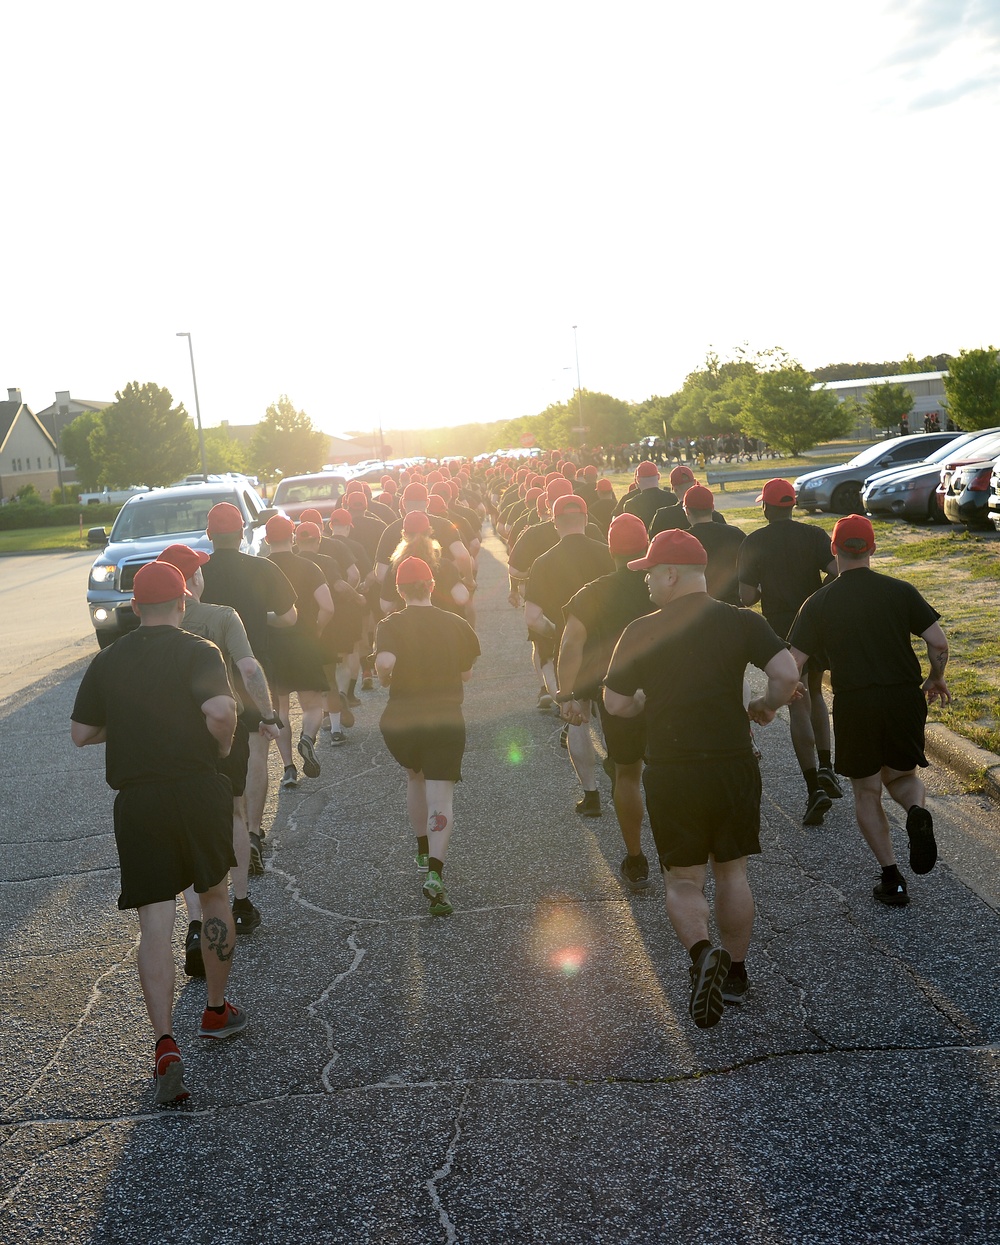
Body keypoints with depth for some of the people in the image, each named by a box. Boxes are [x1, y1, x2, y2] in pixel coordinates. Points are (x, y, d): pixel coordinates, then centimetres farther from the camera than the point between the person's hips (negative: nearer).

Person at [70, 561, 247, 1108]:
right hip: (199, 790, -1)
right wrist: (223, 744, -1)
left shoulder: (106, 662, 6)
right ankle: (217, 1011, 33)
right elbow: (221, 711, -21)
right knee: (215, 897, 20)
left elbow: (81, 733, 10)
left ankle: (165, 1043, -13)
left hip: (137, 801, 1)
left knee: (154, 924, 0)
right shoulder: (199, 652, -5)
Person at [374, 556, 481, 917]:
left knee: (414, 778, 28)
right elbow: (466, 674, 7)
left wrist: (384, 679, -4)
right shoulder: (456, 624, 1)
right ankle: (434, 875, -21)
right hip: (447, 720, -1)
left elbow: (385, 662, -25)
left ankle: (423, 850, 38)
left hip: (400, 720, 1)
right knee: (441, 798, -3)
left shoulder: (391, 624, -6)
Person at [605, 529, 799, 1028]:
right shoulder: (741, 622, -3)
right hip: (734, 765, 2)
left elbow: (616, 705, -2)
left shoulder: (642, 632, -6)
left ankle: (703, 952, -17)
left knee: (683, 880, 9)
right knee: (731, 873, 19)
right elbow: (788, 675, -14)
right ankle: (734, 973, 30)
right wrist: (765, 706, 6)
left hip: (671, 772, -2)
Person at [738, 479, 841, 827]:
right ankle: (825, 767, 16)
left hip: (782, 631, -2)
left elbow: (747, 597, -9)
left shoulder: (753, 544, -5)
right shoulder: (814, 535, -2)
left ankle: (815, 788, -10)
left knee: (799, 706, -1)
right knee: (814, 695, 23)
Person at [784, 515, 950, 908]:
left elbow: (795, 661, -4)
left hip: (854, 705, -1)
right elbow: (939, 642, -5)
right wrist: (936, 680, 14)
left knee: (866, 793, 13)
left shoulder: (820, 602, -2)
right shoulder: (900, 591, 1)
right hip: (904, 699, 2)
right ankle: (917, 812, -12)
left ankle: (891, 879, 10)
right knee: (901, 776, 22)